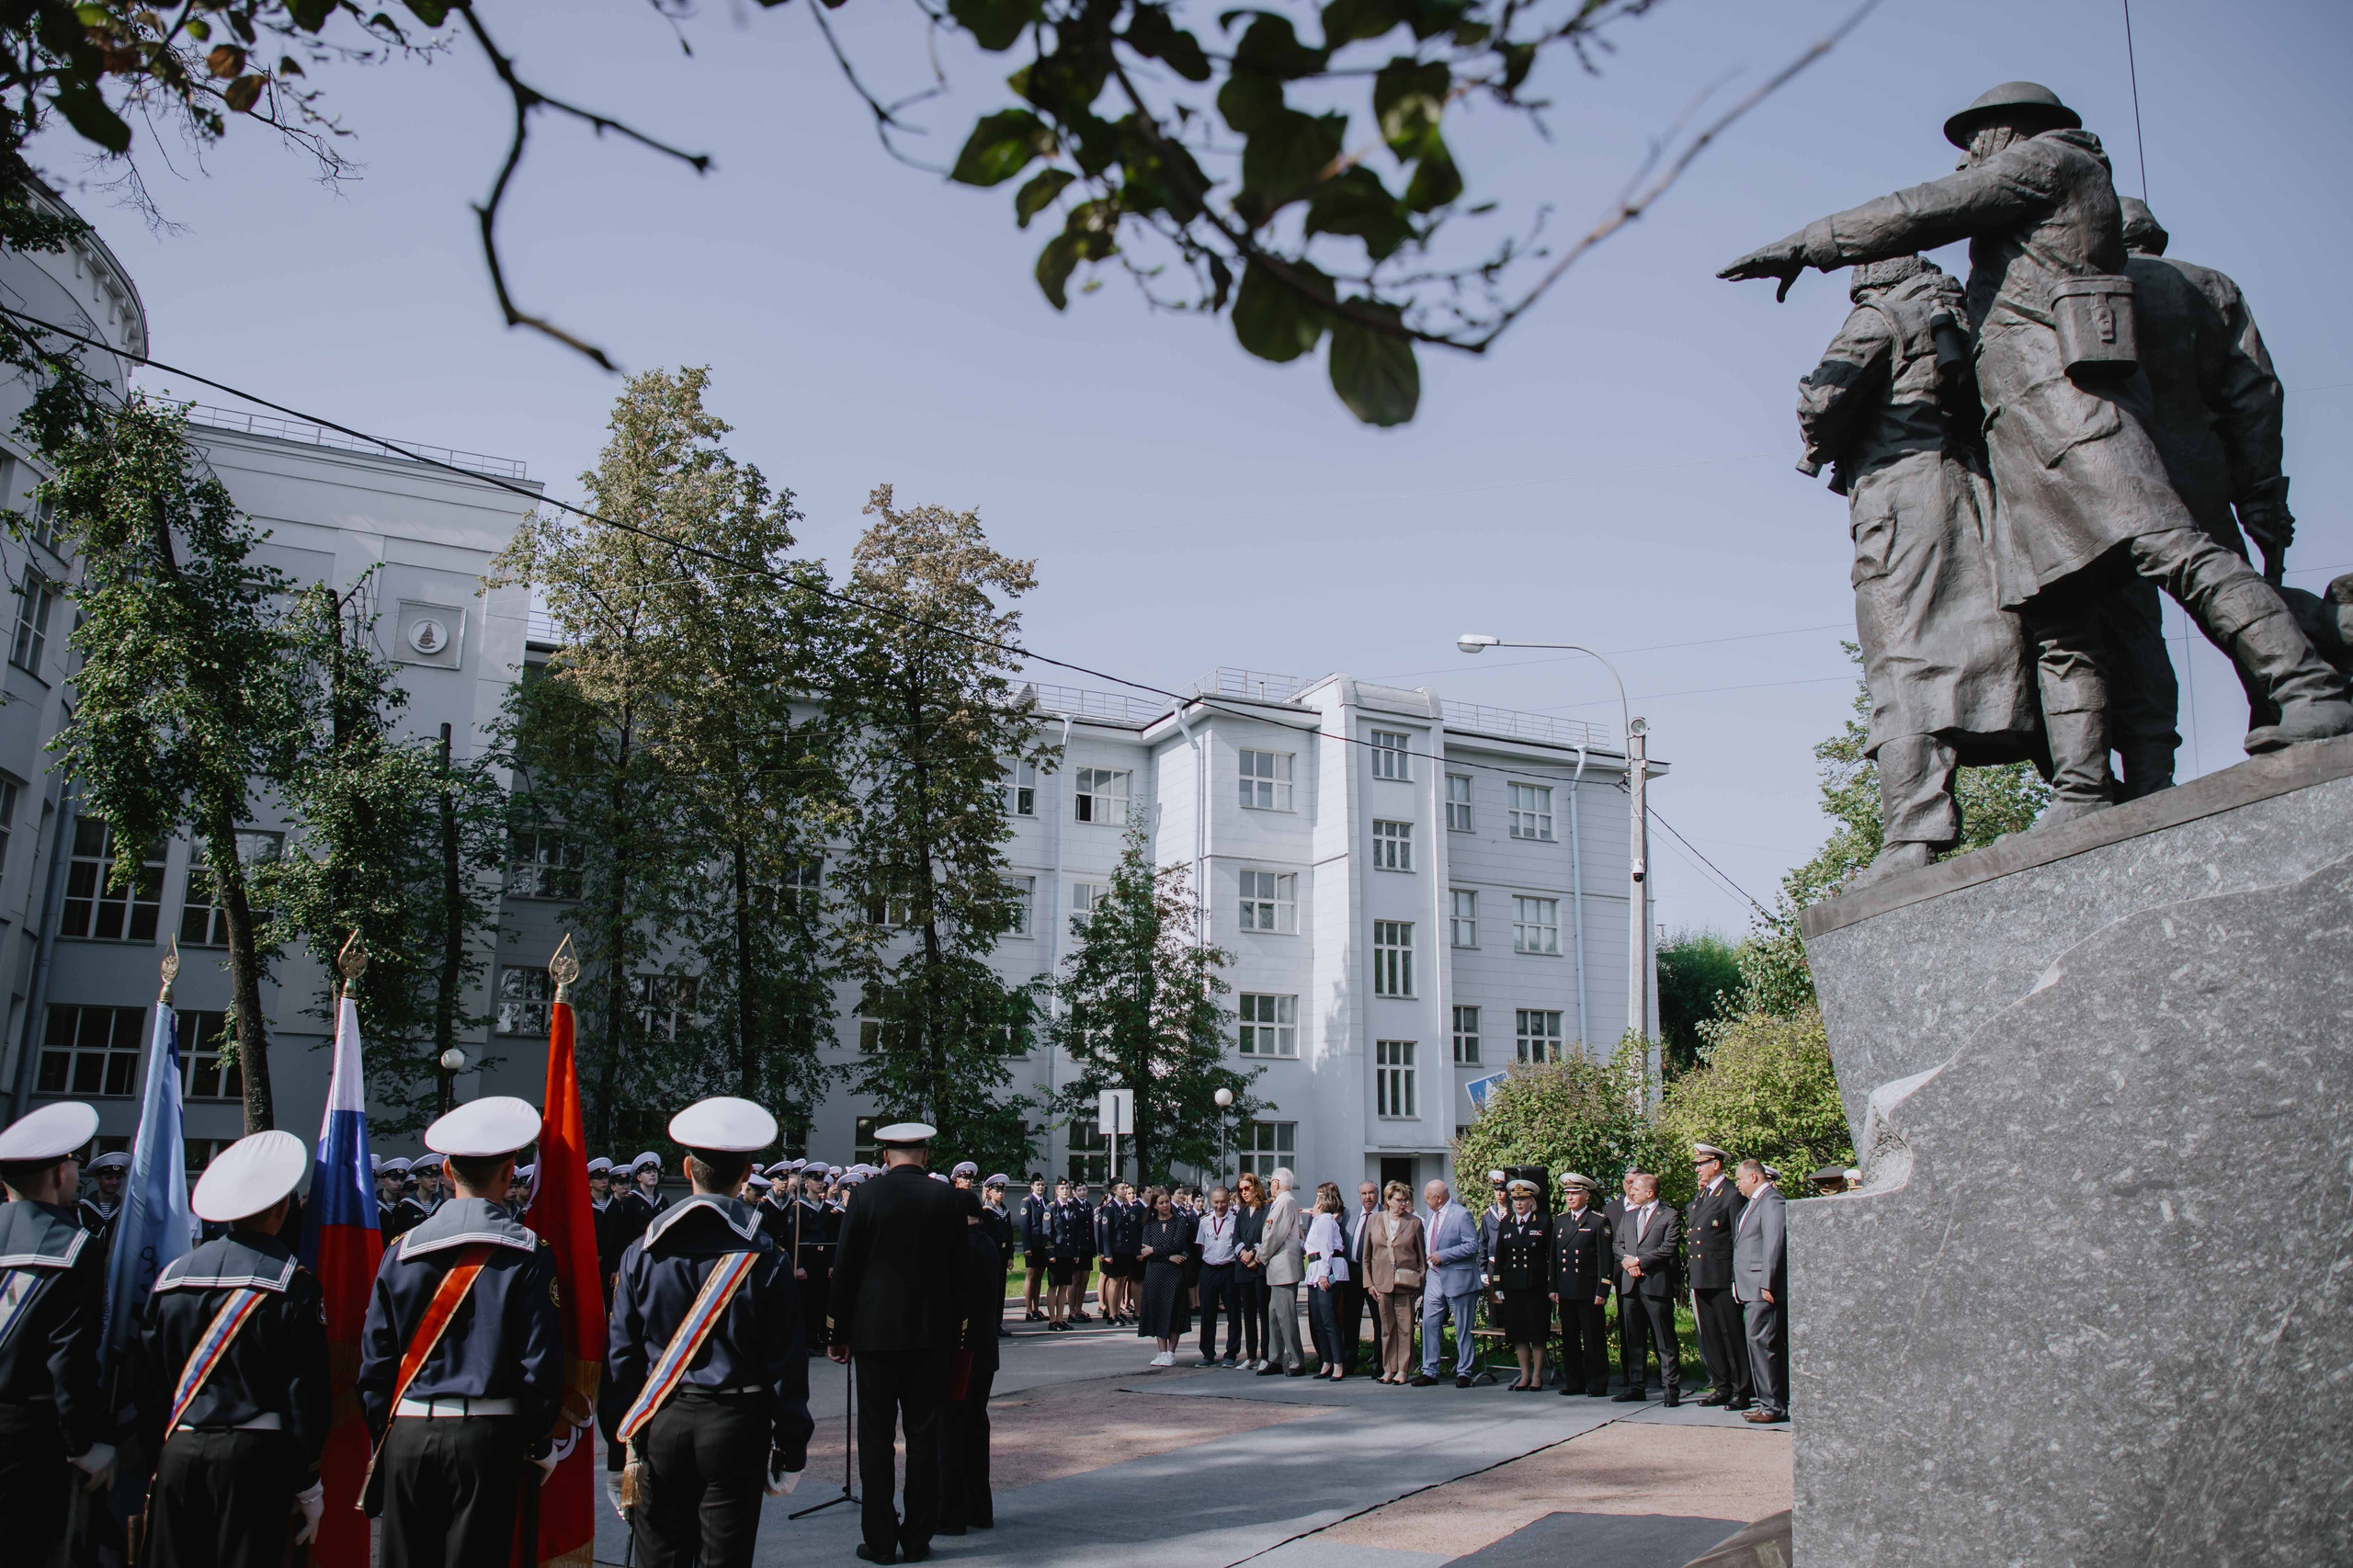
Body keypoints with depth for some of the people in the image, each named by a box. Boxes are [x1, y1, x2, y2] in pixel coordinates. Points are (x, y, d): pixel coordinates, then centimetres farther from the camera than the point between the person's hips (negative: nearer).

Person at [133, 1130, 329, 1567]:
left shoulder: (174, 1273, 7)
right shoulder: (293, 1285, -7)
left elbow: (147, 1378, 10)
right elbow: (307, 1393, -7)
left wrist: (154, 1457, 19)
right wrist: (309, 1486, 1)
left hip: (178, 1450, 4)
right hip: (254, 1451, -4)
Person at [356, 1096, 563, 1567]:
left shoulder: (403, 1250, 2)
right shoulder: (527, 1254, -6)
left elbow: (375, 1359, 5)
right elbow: (541, 1359, -8)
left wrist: (382, 1439, 14)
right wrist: (537, 1441, 3)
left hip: (407, 1435, 3)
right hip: (486, 1438, -3)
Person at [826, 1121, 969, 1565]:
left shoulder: (865, 1196, -5)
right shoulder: (946, 1197, -1)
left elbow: (844, 1269, -2)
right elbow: (960, 1267, 1)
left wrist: (838, 1334, 6)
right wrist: (957, 1328, 11)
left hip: (875, 1329, -1)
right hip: (932, 1333, 1)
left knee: (876, 1436, 5)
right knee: (924, 1435, 8)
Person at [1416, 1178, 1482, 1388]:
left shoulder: (1462, 1215, -13)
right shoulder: (1430, 1215, 11)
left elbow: (1472, 1246, -18)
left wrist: (1443, 1255, -20)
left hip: (1458, 1278, -7)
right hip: (1435, 1278, 7)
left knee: (1462, 1329, 3)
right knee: (1429, 1324, 3)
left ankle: (1463, 1373, 11)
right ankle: (1429, 1371, 9)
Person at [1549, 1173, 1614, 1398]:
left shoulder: (1599, 1221, -3)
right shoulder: (1559, 1220, 13)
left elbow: (1605, 1259, -6)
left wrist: (1602, 1292, -10)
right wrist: (1554, 1287, 9)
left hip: (1589, 1292, -5)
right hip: (1566, 1292, 5)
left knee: (1593, 1341, 0)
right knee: (1569, 1340, 9)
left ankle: (1597, 1385, 8)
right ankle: (1572, 1382, 18)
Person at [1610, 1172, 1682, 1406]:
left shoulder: (1670, 1215, -2)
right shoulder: (1629, 1214, 19)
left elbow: (1669, 1248, -11)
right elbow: (1617, 1242, 17)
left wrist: (1639, 1260, -12)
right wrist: (1627, 1260, -3)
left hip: (1656, 1284, -6)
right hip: (1629, 1283, 6)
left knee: (1664, 1340, -3)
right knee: (1633, 1339, 9)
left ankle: (1672, 1388, 1)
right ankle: (1636, 1385, 16)